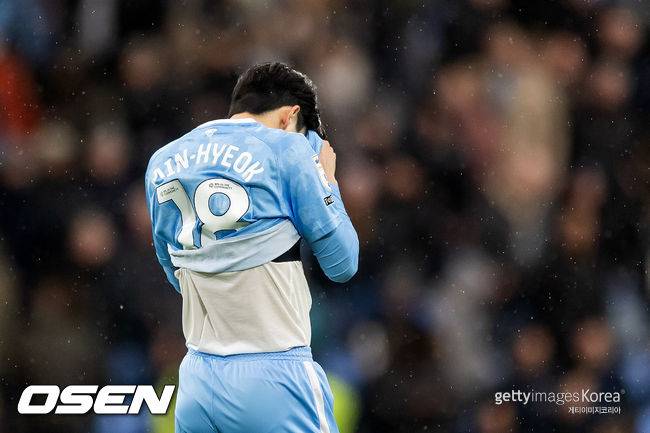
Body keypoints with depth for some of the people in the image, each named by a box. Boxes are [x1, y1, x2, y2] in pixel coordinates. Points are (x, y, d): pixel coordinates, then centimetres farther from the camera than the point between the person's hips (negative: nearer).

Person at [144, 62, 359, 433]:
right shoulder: (287, 149, -5)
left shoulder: (163, 163, 11)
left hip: (197, 379, 6)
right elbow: (343, 264, -1)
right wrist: (326, 182, 13)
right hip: (272, 379, -5)